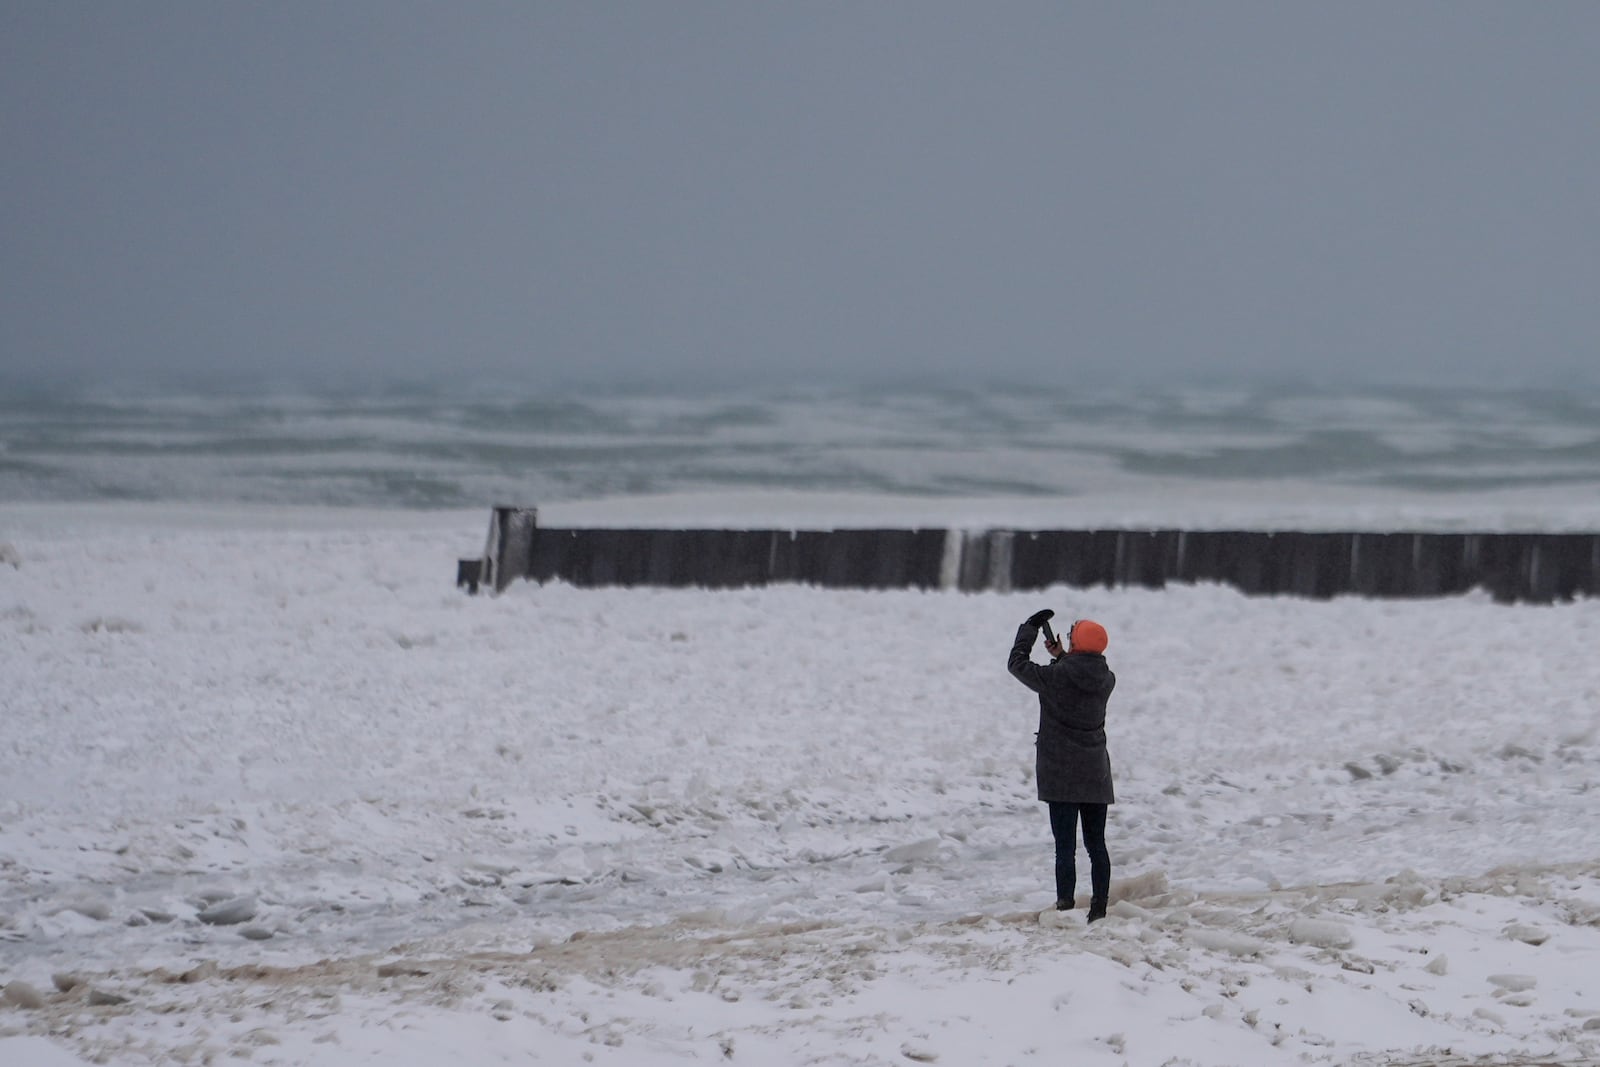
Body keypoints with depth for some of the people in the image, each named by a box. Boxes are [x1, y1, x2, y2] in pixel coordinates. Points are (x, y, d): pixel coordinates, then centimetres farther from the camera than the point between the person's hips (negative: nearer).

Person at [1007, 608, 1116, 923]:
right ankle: (1099, 908, 11)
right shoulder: (1106, 680, -1)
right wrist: (1061, 656, 18)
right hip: (1096, 775, 4)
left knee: (1065, 845, -4)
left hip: (1061, 774, -4)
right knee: (1096, 844, 10)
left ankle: (1065, 907, -6)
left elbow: (1017, 663, 2)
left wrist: (1030, 628, 12)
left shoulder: (1055, 678, -14)